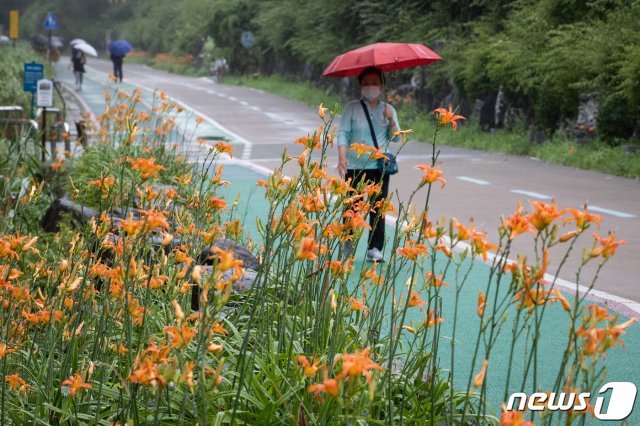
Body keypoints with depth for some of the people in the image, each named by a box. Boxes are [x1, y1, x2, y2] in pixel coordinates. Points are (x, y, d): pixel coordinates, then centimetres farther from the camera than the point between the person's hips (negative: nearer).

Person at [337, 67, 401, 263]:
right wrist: (342, 157, -16)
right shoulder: (352, 108, 4)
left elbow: (396, 138, 7)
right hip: (355, 166, -2)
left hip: (379, 167, 2)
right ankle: (347, 246, 14)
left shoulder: (388, 110, 11)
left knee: (378, 209, -3)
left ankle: (375, 249, 1)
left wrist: (391, 120, -10)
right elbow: (343, 133, -2)